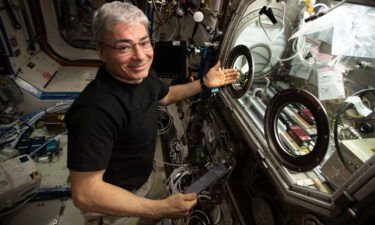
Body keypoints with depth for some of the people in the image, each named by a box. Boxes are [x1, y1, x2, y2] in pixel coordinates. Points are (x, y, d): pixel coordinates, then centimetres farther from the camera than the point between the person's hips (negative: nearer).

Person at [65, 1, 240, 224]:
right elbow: (85, 194, -33)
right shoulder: (95, 111, -37)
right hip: (115, 206, -7)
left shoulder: (142, 75, -10)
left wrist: (204, 83, 2)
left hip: (146, 177, 7)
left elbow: (166, 95, 11)